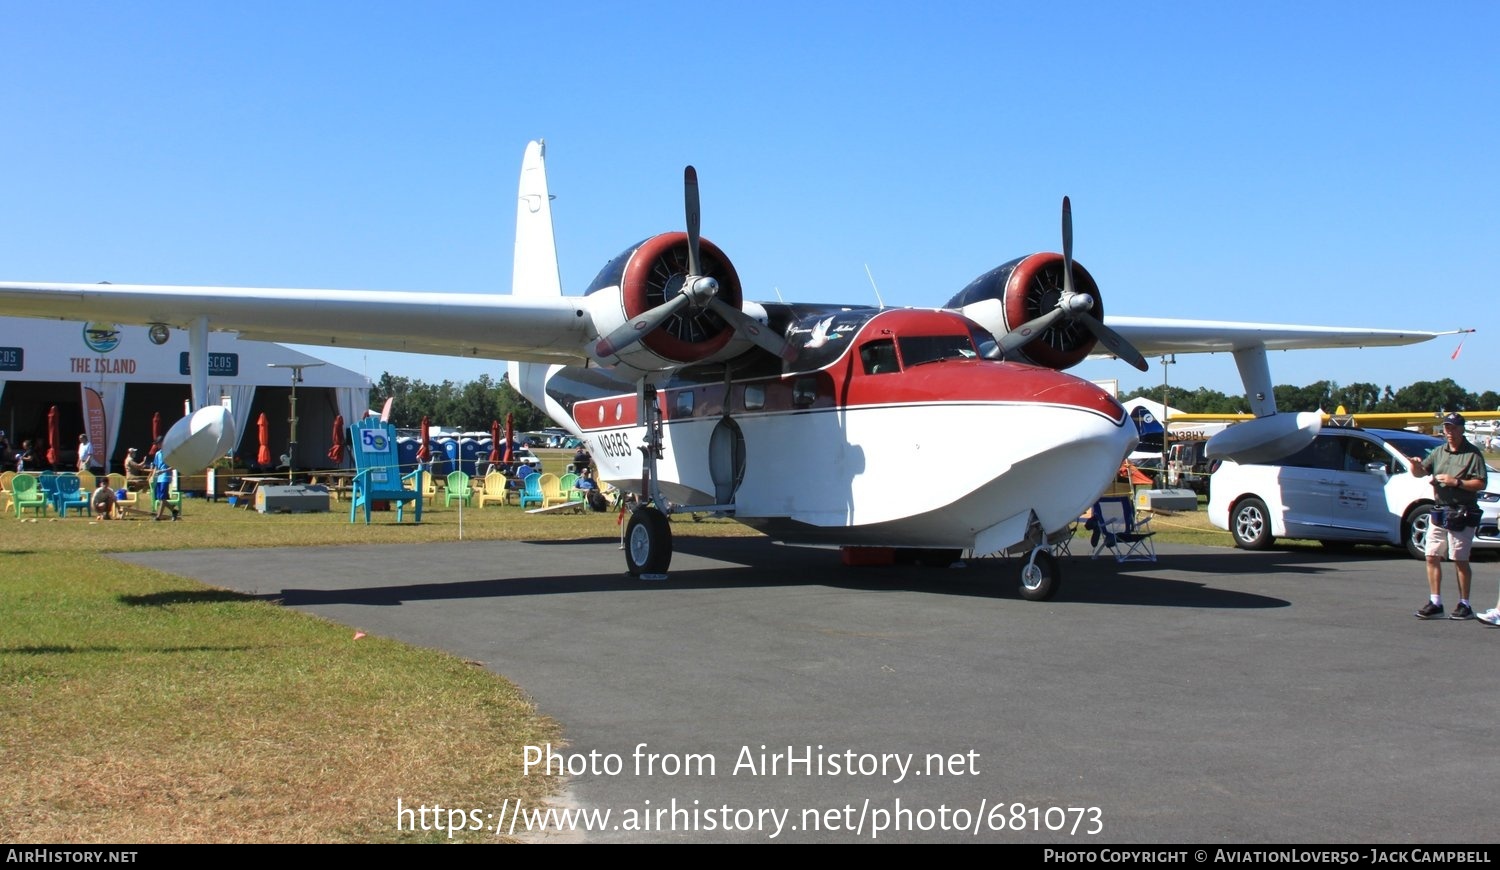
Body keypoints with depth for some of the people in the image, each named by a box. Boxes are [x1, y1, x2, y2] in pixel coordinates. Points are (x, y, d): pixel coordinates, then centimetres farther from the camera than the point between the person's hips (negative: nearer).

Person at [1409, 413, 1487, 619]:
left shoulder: (1472, 454, -3)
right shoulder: (1439, 452, 15)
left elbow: (1481, 483, -10)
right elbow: (1421, 473, 7)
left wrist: (1455, 482, -18)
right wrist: (1416, 466, -15)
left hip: (1461, 514, -6)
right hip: (1439, 511, 6)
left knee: (1460, 560, -2)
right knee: (1432, 557, 2)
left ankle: (1464, 605, 7)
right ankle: (1435, 603, 7)